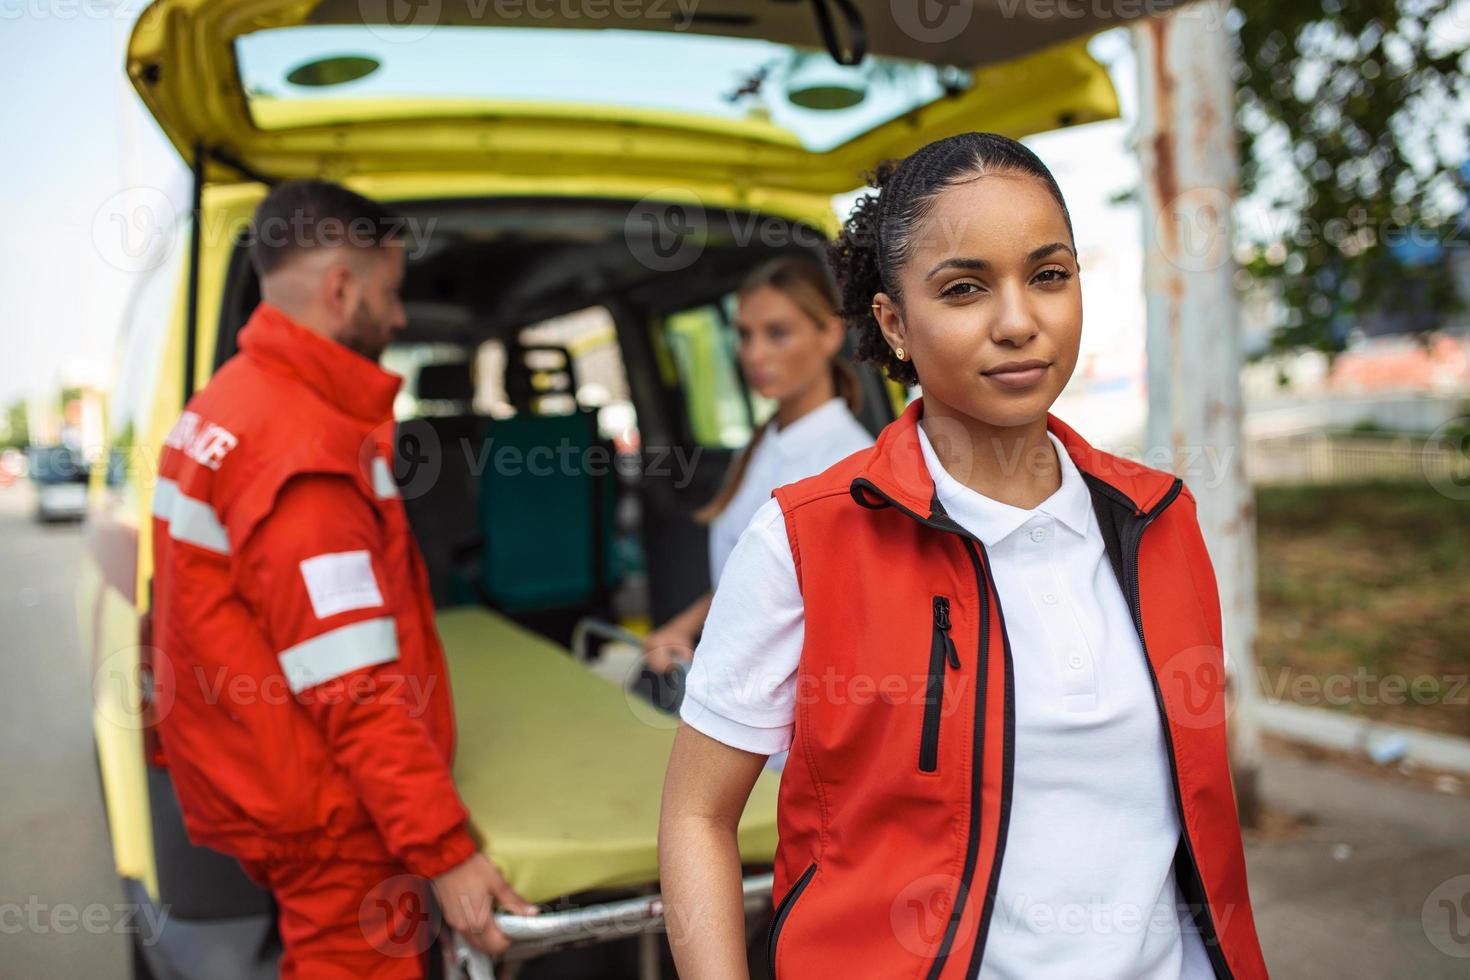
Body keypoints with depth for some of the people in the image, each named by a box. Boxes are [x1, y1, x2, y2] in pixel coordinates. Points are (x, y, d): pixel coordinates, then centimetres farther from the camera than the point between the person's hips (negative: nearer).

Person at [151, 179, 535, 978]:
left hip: (257, 784, 10)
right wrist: (444, 851, -24)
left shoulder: (216, 408, 9)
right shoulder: (304, 449, -25)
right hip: (327, 818, -10)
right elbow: (354, 692, -28)